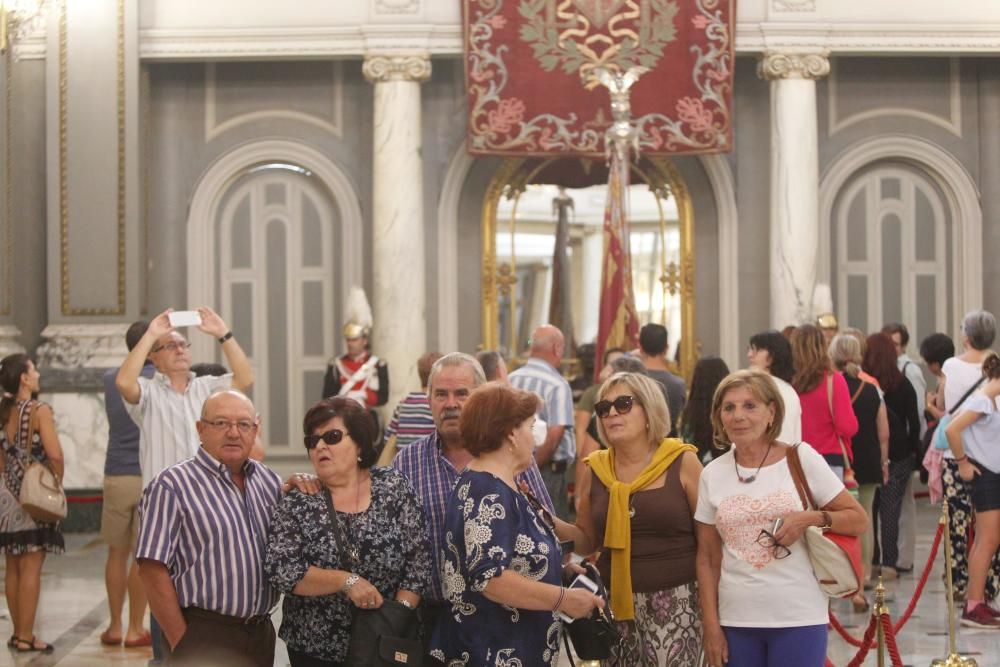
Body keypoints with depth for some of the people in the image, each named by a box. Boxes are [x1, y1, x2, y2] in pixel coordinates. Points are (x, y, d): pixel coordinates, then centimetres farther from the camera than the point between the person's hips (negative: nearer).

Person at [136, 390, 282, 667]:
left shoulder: (267, 479, 9)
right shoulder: (172, 486, -9)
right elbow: (153, 569, -13)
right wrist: (181, 643, -14)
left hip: (262, 632, 6)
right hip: (204, 635, -6)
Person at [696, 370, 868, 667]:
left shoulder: (802, 459, -2)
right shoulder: (713, 474, 5)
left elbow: (858, 520, 2)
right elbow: (707, 559, 8)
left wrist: (811, 518, -15)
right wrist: (711, 626, 2)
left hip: (799, 619, -2)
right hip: (735, 621, 3)